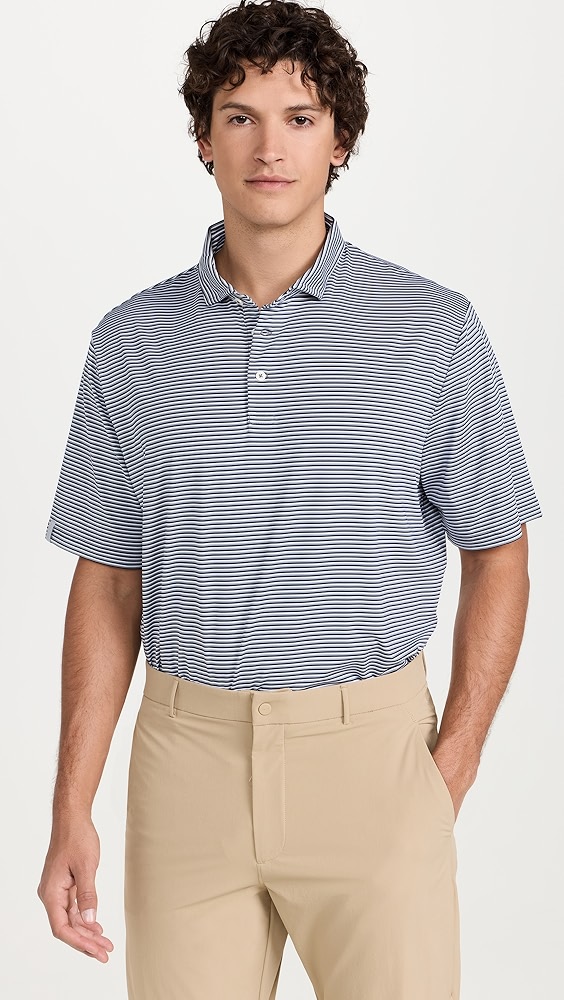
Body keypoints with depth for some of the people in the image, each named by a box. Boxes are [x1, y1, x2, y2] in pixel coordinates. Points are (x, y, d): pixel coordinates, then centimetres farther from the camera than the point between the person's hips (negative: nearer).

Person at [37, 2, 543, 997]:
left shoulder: (434, 329, -2)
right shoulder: (133, 340, 4)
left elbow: (496, 553, 3)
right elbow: (108, 581, 7)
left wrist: (451, 772, -4)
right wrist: (71, 812, 2)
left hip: (370, 753, -1)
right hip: (189, 755, 2)